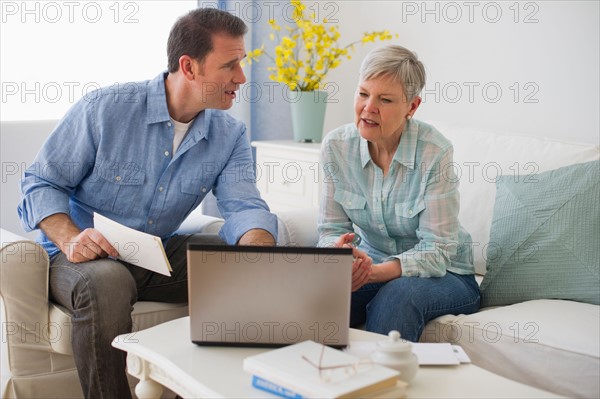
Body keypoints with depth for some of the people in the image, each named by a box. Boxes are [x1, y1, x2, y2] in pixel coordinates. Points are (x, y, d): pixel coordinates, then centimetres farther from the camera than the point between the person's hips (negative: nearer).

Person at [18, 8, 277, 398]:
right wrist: (69, 239, -27)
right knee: (106, 284, -38)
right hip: (89, 257, -3)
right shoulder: (103, 109, -14)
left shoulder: (230, 135, -2)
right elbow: (40, 183, -8)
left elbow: (245, 206, -14)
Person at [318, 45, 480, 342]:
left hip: (443, 274, -2)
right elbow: (331, 229, -4)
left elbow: (436, 250, -21)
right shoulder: (336, 146, -7)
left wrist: (375, 272, -38)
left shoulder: (435, 152, -20)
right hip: (371, 264, 3)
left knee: (398, 293, -36)